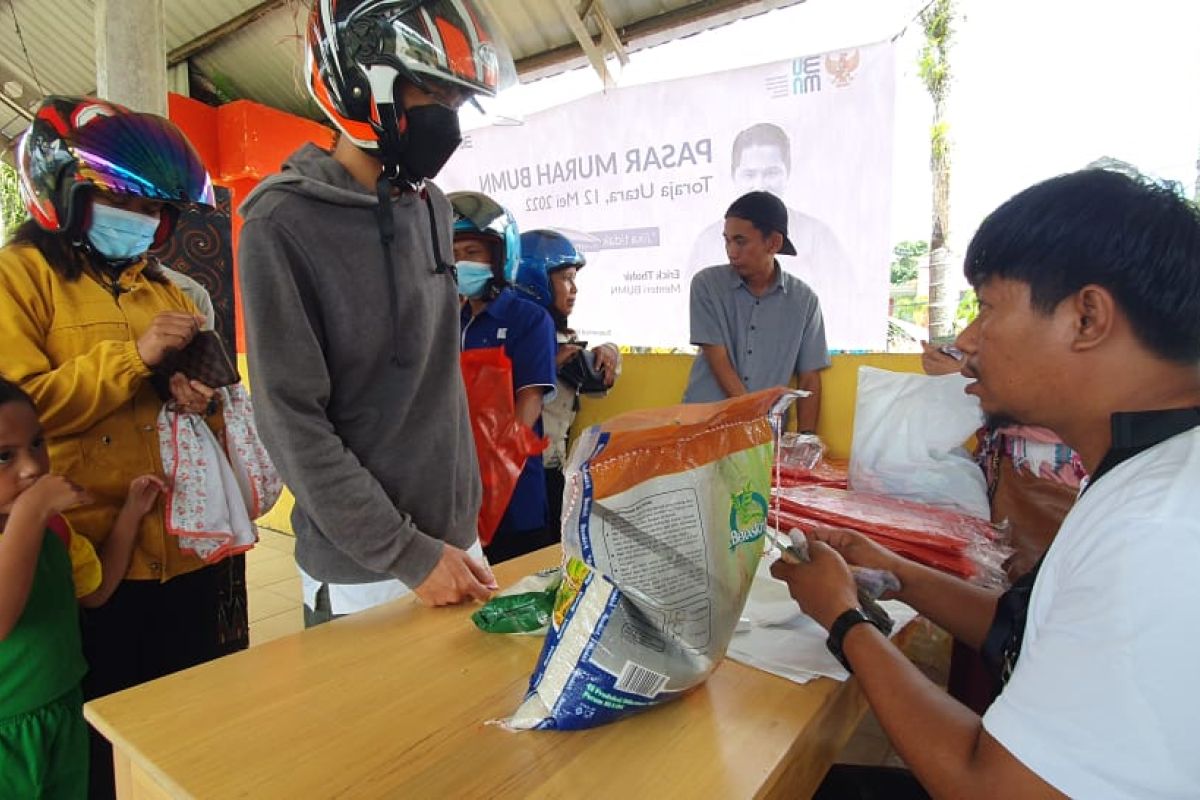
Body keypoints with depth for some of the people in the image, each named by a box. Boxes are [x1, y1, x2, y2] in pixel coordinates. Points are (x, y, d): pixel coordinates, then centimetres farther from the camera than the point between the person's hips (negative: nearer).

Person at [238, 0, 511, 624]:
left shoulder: (432, 207, 5)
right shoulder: (283, 223, -14)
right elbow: (291, 424, -15)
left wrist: (464, 519, 12)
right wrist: (406, 554, -16)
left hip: (457, 541, 6)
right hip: (361, 576, -6)